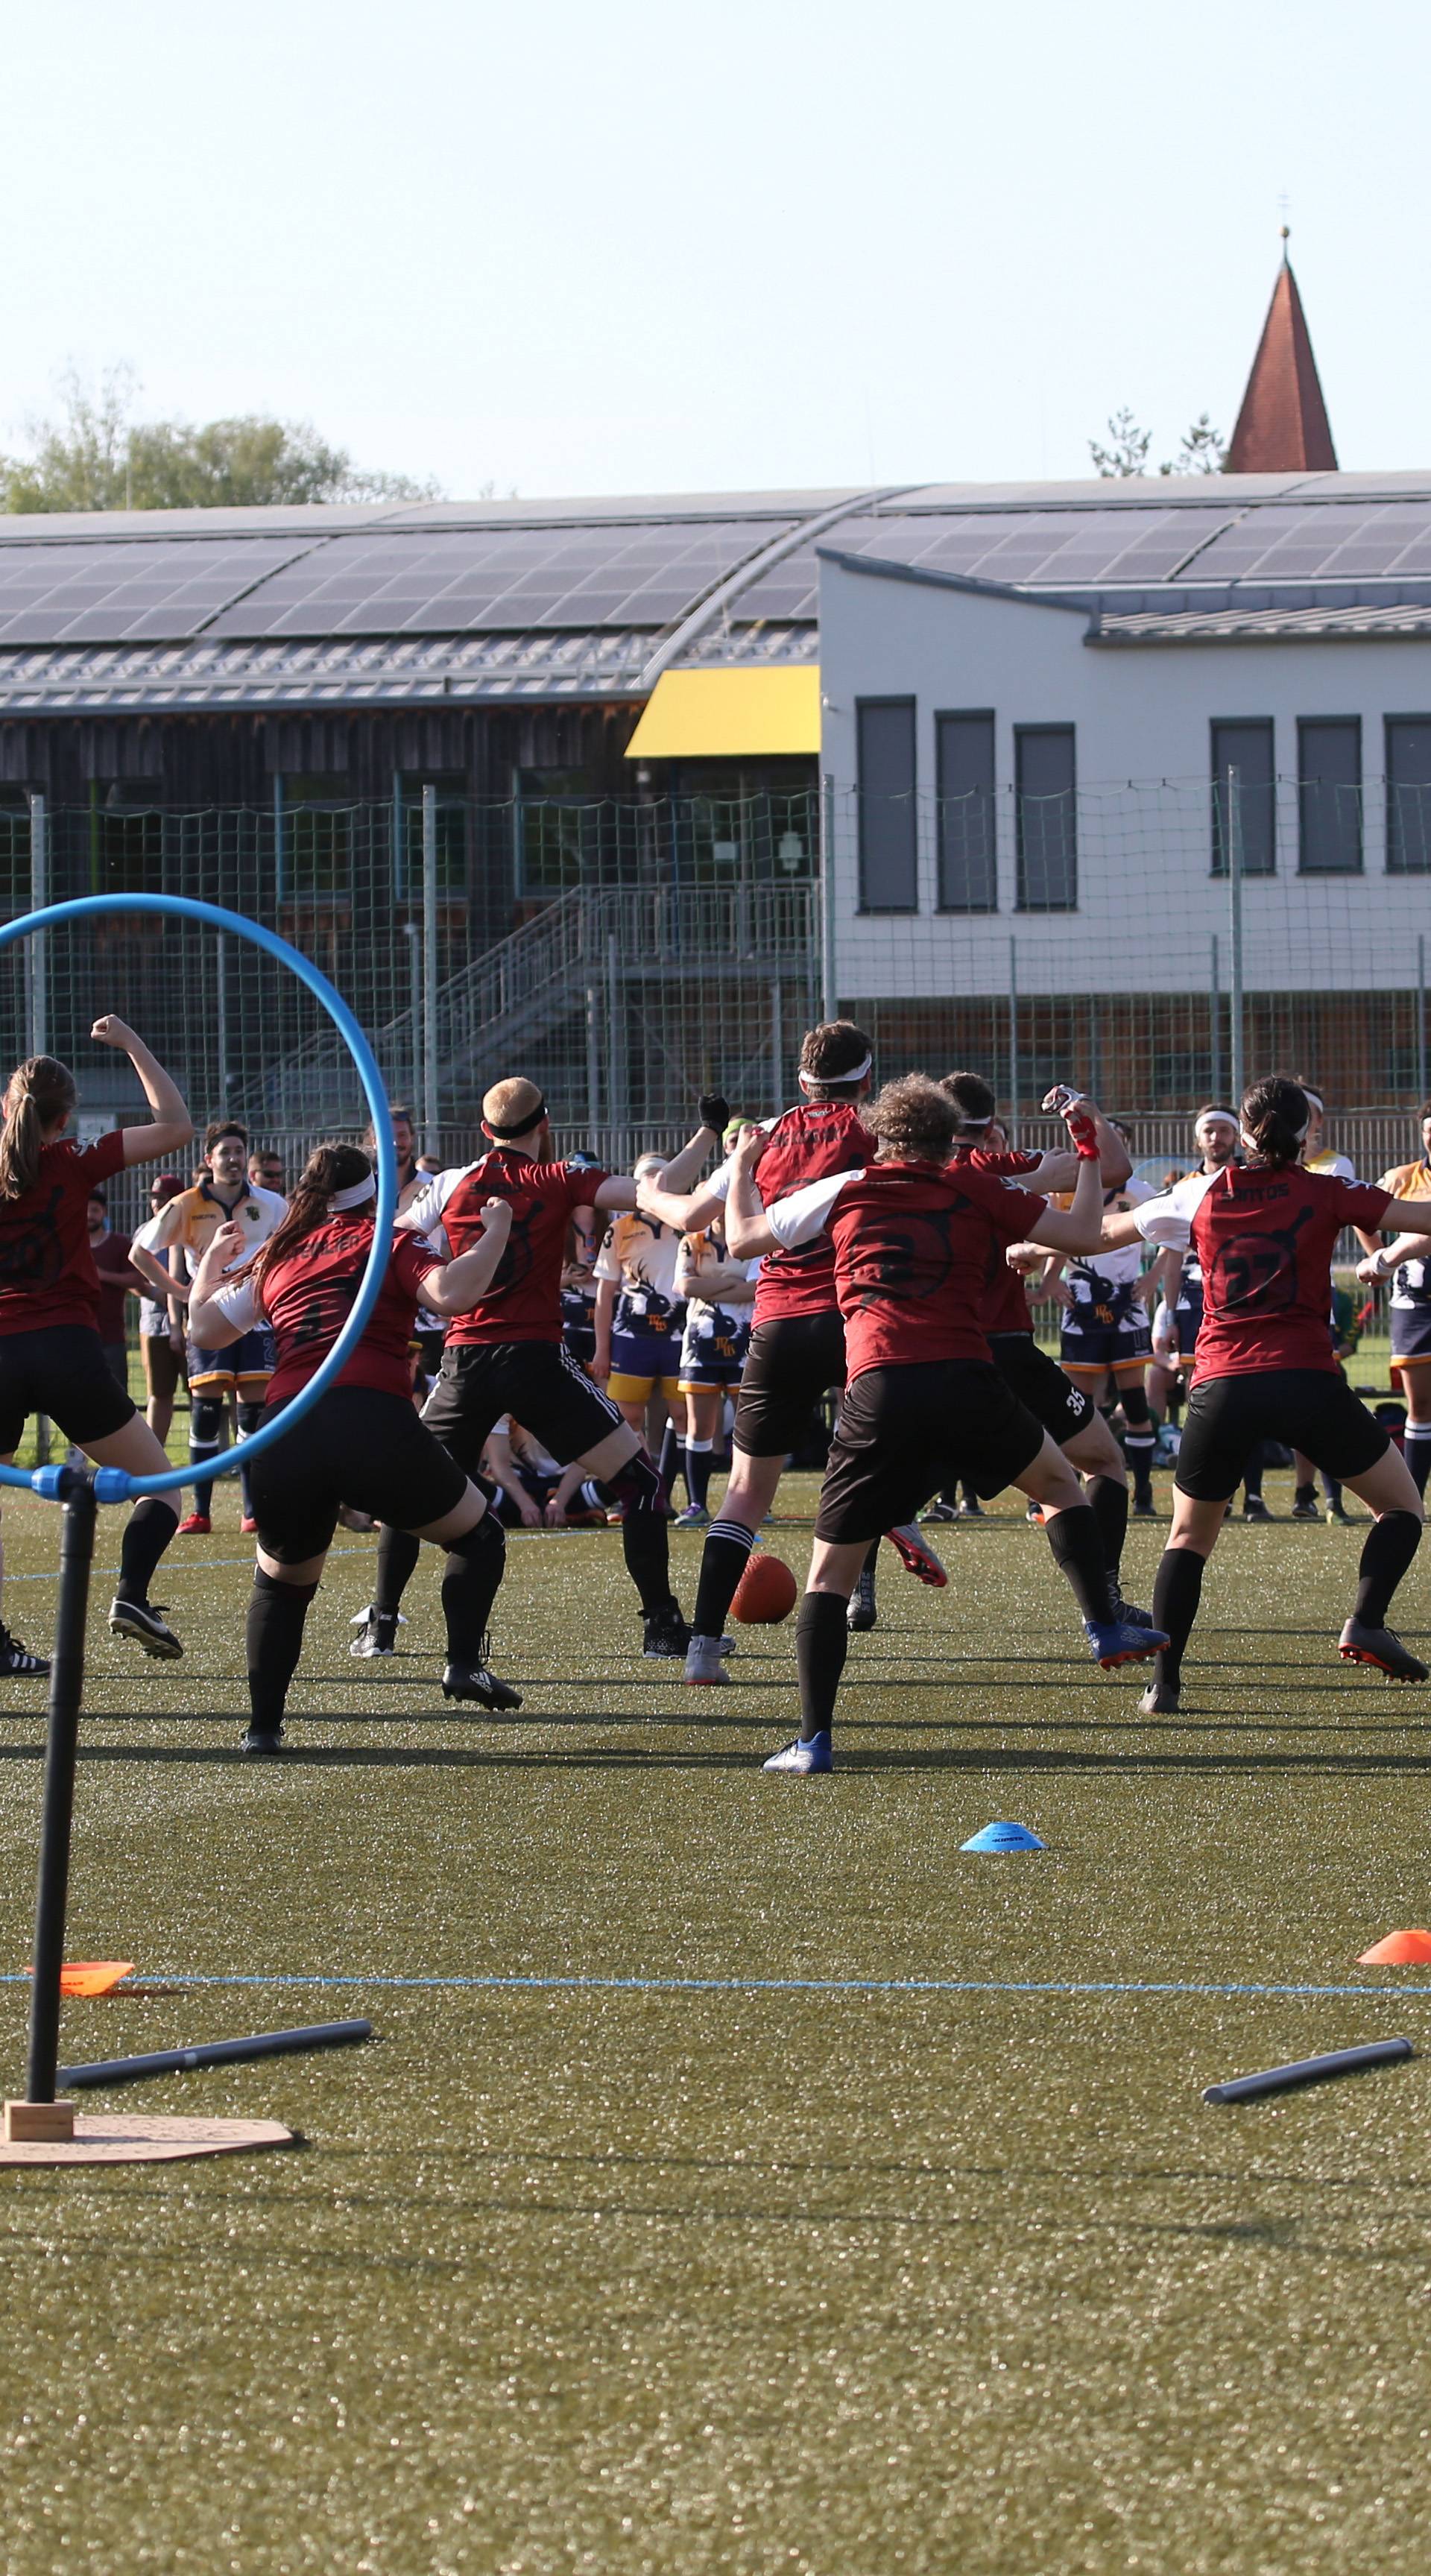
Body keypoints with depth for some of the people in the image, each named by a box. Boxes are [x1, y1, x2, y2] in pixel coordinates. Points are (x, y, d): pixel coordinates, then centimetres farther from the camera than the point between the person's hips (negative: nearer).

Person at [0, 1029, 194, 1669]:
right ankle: (132, 1594, -11)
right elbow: (175, 1127, 1)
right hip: (67, 1349, -2)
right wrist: (133, 1045, 8)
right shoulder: (72, 1164, 0)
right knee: (157, 1482, 12)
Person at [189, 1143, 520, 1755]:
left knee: (281, 1583, 26)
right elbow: (452, 1294, -5)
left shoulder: (276, 1256, 24)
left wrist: (210, 1263, 47)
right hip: (374, 1420, -3)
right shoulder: (391, 1243, 13)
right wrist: (494, 1235, 9)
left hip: (284, 1435, 3)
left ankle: (263, 1724, 15)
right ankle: (465, 1663, -2)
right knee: (477, 1533, 18)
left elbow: (206, 1328, 30)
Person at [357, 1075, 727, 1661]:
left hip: (464, 1362, 3)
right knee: (638, 1481, 5)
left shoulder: (451, 1185, 8)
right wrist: (708, 1133, -1)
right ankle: (661, 1624, -3)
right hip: (535, 1359, -3)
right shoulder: (557, 1182, -1)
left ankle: (379, 1627, 16)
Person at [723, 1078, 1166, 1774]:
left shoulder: (843, 1192, 14)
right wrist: (1090, 1150, 29)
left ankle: (813, 1739, -2)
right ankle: (1104, 1629, 24)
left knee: (830, 1569, 7)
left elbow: (743, 1238, 23)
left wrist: (743, 1167, 41)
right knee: (1060, 1482, 29)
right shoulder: (974, 1190, 13)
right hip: (964, 1380, 0)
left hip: (877, 1392, 0)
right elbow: (1082, 1234, 15)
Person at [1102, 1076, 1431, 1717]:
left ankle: (1163, 1683, 5)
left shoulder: (1203, 1195, 12)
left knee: (1189, 1537, 18)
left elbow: (1107, 1231, 24)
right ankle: (1366, 1623, -7)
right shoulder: (1324, 1193, 4)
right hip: (1306, 1379, -2)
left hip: (1220, 1387, 2)